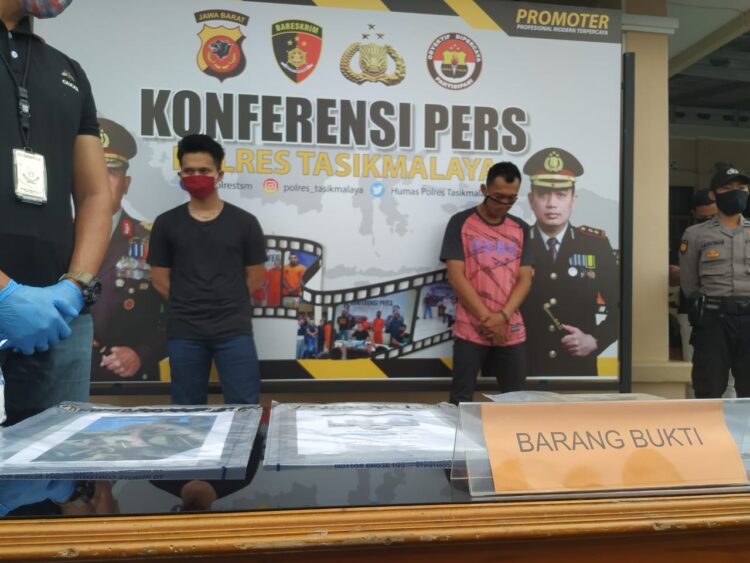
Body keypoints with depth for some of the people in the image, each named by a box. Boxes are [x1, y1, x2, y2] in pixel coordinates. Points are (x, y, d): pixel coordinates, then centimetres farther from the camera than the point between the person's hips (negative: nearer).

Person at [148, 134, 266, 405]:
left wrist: (229, 304, 6)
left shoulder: (244, 222, 3)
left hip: (234, 330, -1)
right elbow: (160, 280, 8)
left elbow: (255, 278, 7)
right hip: (184, 332, 1)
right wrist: (187, 306, 4)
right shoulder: (166, 224, 6)